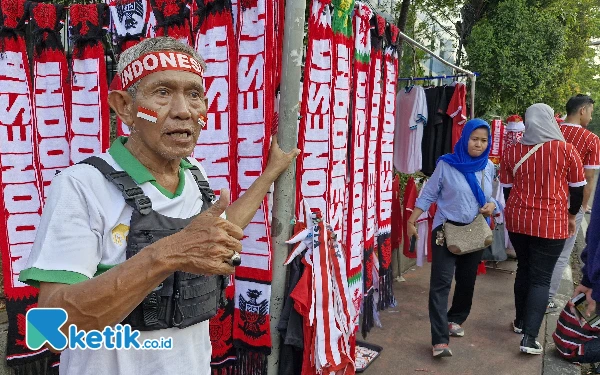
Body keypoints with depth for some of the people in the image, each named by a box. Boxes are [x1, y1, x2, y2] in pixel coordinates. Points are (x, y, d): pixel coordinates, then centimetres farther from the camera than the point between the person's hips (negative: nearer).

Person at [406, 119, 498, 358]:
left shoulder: (489, 167, 3)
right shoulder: (446, 164, -9)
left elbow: (492, 196, 12)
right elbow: (428, 195, -4)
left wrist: (491, 205, -11)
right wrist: (411, 222, -7)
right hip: (446, 230, -5)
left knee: (467, 280, 15)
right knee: (441, 282, -11)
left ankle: (455, 320, 37)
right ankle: (440, 340, -11)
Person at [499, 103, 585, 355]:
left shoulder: (512, 152, -1)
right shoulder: (566, 150, -8)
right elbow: (577, 188, 2)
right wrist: (571, 216, 17)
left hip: (517, 220, 3)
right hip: (551, 223, -3)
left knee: (524, 269, 20)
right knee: (541, 278, 2)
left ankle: (521, 321, 33)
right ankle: (529, 338, -2)